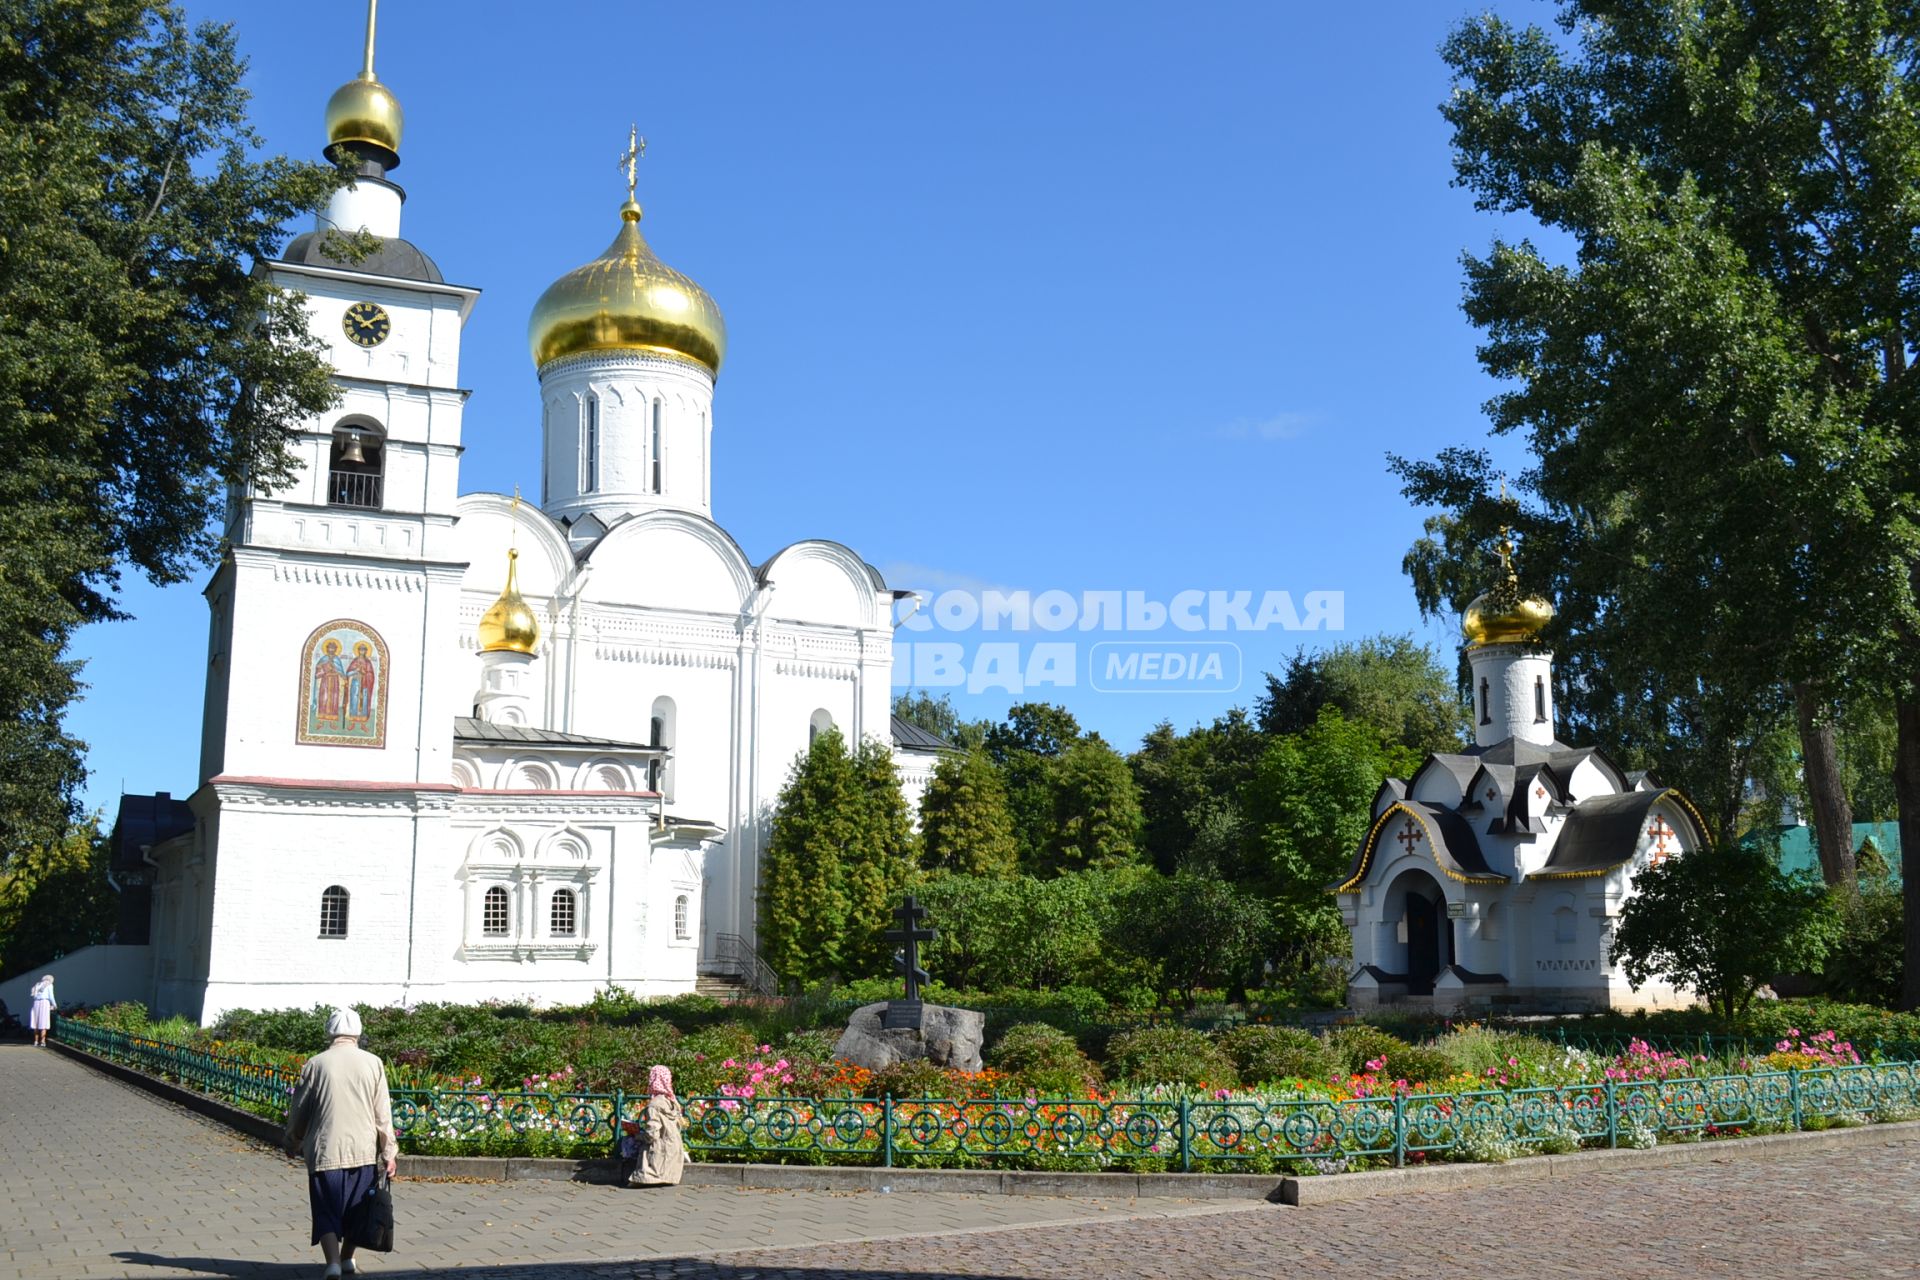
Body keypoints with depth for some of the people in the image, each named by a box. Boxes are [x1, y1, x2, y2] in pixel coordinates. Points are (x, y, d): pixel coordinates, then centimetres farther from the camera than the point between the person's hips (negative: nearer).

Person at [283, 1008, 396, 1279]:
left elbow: (298, 1110, 6)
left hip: (325, 1151, -2)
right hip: (363, 1151, 2)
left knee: (327, 1213, 4)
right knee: (355, 1208, 19)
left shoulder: (316, 1064, -3)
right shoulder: (373, 1063, -1)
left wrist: (293, 1143, 22)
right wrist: (389, 1152, 6)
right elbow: (383, 1114, 0)